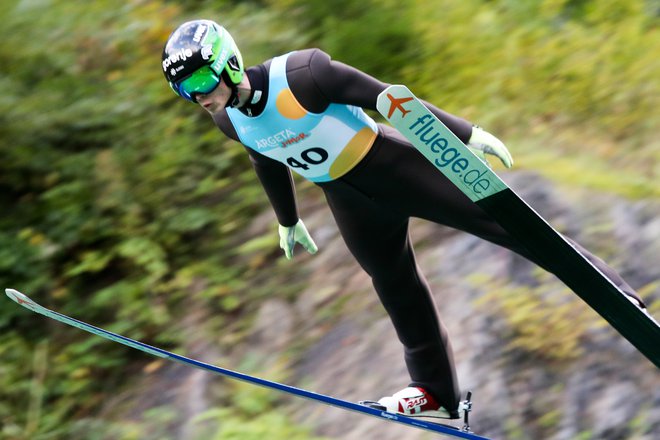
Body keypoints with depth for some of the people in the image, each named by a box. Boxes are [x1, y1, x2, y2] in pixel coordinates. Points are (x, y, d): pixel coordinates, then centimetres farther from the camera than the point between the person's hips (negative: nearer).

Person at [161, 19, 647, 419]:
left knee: (500, 219, -3)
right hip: (350, 202, 6)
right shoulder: (229, 120, -7)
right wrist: (288, 222, 28)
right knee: (397, 291, 16)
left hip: (392, 166, -6)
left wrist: (466, 133, -17)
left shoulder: (298, 75, -29)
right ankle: (437, 390, 33)